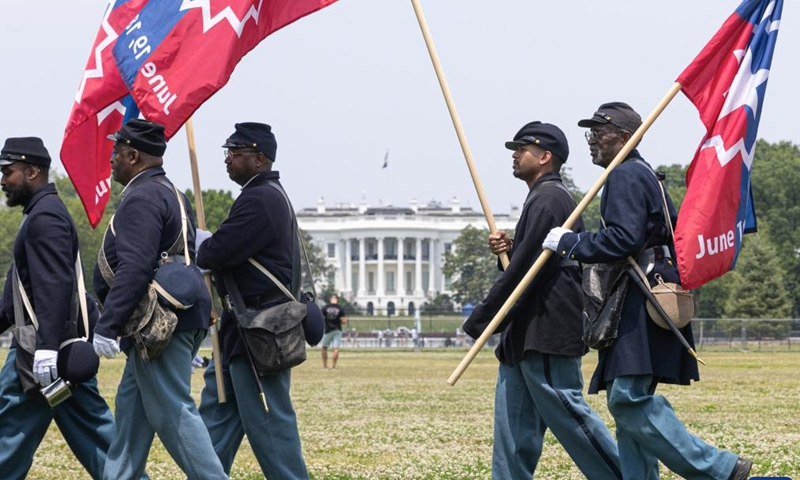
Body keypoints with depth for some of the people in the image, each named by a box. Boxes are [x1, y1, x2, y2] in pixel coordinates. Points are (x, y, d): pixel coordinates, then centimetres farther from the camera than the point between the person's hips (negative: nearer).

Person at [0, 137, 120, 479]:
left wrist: (46, 347, -29)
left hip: (47, 348, -10)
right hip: (66, 347, 10)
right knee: (91, 429, 8)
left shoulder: (45, 217, -14)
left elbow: (55, 285, -24)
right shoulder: (43, 213, 19)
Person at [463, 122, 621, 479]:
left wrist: (479, 321, -16)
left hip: (547, 333, -11)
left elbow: (525, 267, -20)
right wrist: (511, 247, 6)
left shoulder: (548, 198, -14)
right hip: (526, 334, 11)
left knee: (567, 414, -7)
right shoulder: (544, 198, 19)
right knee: (514, 425, 8)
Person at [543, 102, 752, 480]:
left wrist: (568, 243, -12)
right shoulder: (643, 174, 23)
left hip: (641, 304, -11)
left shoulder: (626, 176, -9)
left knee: (628, 398, -17)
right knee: (630, 399, 7)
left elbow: (623, 239, -21)